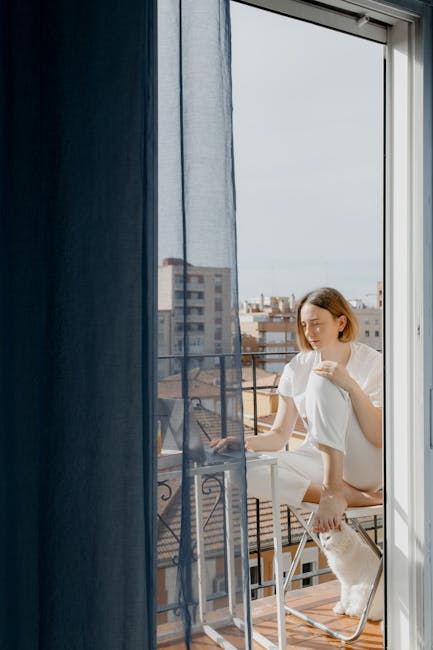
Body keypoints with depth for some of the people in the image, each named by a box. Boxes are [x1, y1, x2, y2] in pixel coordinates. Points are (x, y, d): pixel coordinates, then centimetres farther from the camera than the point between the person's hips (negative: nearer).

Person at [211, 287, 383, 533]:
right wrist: (246, 442, -17)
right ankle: (351, 496, -22)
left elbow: (381, 438, -18)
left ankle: (333, 490, -27)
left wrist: (351, 385, -30)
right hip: (320, 462, 4)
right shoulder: (298, 368, 4)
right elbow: (280, 435, 3)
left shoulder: (372, 362, -7)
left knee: (323, 380, -24)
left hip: (368, 465, -4)